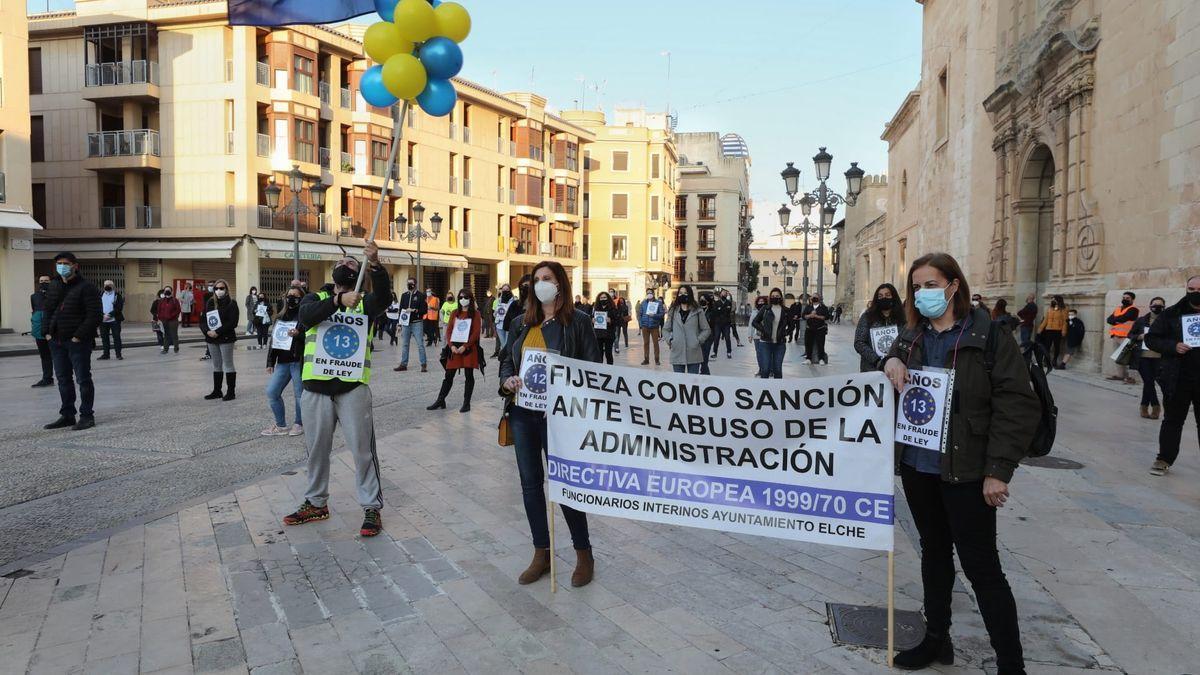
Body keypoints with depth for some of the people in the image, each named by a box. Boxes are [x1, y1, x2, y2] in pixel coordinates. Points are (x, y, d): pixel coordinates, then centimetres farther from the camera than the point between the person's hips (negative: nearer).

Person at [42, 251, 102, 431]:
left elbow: (95, 315, -15)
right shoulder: (53, 287, 13)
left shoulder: (86, 287, -10)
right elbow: (48, 311, 20)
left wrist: (79, 336, -18)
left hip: (78, 342, -7)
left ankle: (87, 416, 7)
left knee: (83, 379, -1)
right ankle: (67, 415, 22)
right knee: (63, 379, 13)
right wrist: (47, 332, 5)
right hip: (56, 341, 7)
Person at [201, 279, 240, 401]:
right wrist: (207, 331, -11)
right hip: (211, 338, 6)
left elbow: (232, 322, -15)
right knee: (216, 365, 13)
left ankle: (231, 391, 5)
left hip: (226, 338, -6)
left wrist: (218, 332, -20)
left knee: (228, 364, -1)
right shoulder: (209, 303, 10)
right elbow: (202, 320, 8)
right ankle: (217, 391, 21)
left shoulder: (231, 303, -6)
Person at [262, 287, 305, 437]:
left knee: (299, 394, 1)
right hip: (282, 361, 7)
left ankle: (299, 424, 19)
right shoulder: (281, 317, 15)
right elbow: (274, 340, 18)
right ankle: (281, 426, 16)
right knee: (271, 392, 4)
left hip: (299, 361, -7)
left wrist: (298, 334, -28)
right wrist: (270, 362, 15)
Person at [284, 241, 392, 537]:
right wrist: (339, 300, -31)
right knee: (316, 449, 15)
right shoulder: (315, 298, 8)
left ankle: (372, 508, 10)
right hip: (316, 388, 2)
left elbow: (384, 295, -19)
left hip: (353, 388, -2)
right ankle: (316, 503, 32)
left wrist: (375, 264, -37)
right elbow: (306, 316, -15)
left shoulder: (365, 302, 5)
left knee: (363, 450, -1)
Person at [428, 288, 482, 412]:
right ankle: (440, 401, 15)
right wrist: (451, 346, -7)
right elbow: (449, 330, 7)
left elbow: (476, 332, -8)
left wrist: (465, 347, -15)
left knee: (469, 375, 3)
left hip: (469, 349, -3)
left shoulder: (475, 313, -1)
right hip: (454, 349, 3)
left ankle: (466, 403, 10)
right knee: (448, 375, 7)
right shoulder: (455, 313, 11)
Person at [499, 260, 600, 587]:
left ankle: (584, 554, 19)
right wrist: (508, 380, -5)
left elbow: (592, 368, -5)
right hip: (522, 412, 6)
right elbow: (506, 359, 17)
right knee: (530, 482, 11)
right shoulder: (522, 323, 11)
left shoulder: (577, 321, -4)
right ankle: (542, 553, 25)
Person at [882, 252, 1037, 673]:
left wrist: (998, 471, -18)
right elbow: (889, 393, 20)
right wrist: (890, 363, -4)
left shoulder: (988, 336, -11)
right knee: (934, 552, 18)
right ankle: (936, 640, 33)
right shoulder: (910, 336, 7)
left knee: (981, 566, 0)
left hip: (965, 472, -6)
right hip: (916, 466, 6)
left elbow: (1017, 406, -14)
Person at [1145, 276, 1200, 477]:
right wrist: (1173, 346, -13)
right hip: (1177, 379, 0)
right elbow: (1151, 338, 2)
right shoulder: (1171, 314, 2)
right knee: (1172, 421, 9)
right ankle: (1164, 460, 16)